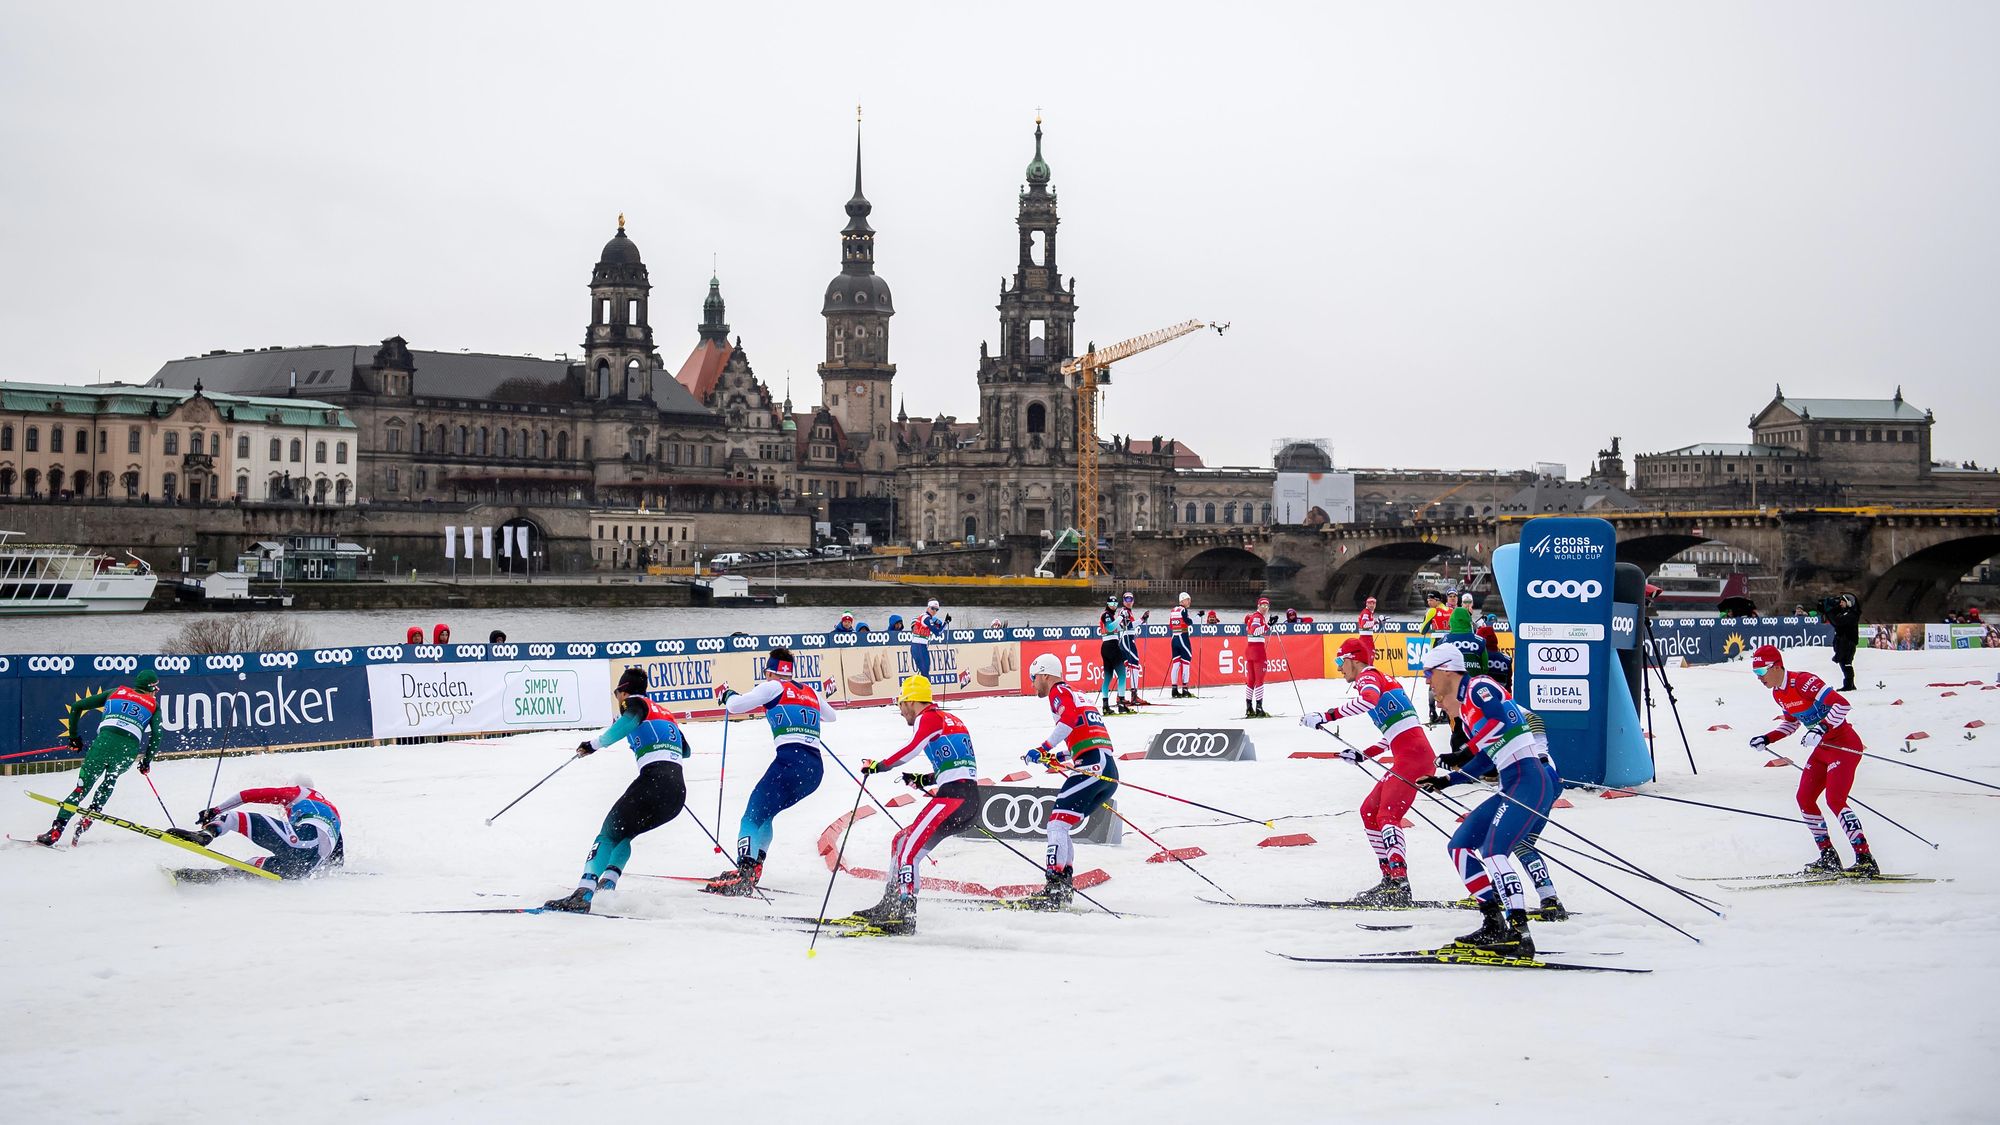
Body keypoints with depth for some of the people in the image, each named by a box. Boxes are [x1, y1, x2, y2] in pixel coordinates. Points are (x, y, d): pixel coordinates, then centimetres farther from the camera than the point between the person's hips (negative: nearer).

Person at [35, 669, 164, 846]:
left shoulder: (116, 692, 27)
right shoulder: (153, 705, 21)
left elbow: (77, 706, 22)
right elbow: (156, 736, 7)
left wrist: (74, 737, 29)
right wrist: (147, 761, 20)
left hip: (104, 743, 0)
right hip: (129, 750, 0)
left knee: (81, 788, 6)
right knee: (111, 779, 31)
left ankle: (55, 831, -6)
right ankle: (91, 814, 12)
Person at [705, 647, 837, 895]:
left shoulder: (773, 688, 6)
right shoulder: (810, 691, 23)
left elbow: (735, 705, 1)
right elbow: (832, 716, 41)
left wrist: (726, 694, 23)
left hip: (790, 760, -7)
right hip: (816, 770, 7)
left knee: (753, 815, -7)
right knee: (764, 814, 20)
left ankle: (744, 872, -26)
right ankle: (754, 869, 8)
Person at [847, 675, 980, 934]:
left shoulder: (928, 717, -1)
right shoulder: (951, 719, 26)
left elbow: (912, 747, -20)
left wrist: (877, 766, -13)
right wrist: (922, 780, 28)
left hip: (952, 796, -10)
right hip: (970, 801, 10)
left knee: (908, 850, -16)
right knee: (901, 842, 18)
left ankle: (904, 916, -27)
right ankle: (890, 906, 18)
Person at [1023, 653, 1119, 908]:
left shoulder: (1059, 692, 4)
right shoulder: (1076, 695, 32)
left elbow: (1069, 717, -18)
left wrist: (1043, 749, -22)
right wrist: (1056, 758, 31)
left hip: (1092, 764, -9)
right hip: (1110, 771, 9)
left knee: (1057, 823, -15)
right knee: (1062, 826, 13)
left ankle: (1055, 883, -27)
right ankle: (1065, 885, 6)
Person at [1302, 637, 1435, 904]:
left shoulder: (1369, 677, -3)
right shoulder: (1379, 680, 25)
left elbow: (1368, 701, -29)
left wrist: (1327, 716, -27)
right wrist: (1363, 755, 27)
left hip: (1413, 756, -10)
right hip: (1408, 758, 10)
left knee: (1387, 816, -19)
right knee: (1369, 811, 14)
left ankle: (1399, 884, -32)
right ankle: (1390, 878, 11)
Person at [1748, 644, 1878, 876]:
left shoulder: (1803, 681, -21)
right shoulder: (1778, 693, 7)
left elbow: (1841, 704, -27)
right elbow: (1791, 722, 23)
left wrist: (1821, 729, -36)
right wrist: (1766, 739, 11)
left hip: (1844, 744, -10)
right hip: (1823, 748, 10)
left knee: (1835, 800, -18)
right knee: (1804, 799, 5)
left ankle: (1866, 860, -17)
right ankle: (1828, 856, 13)